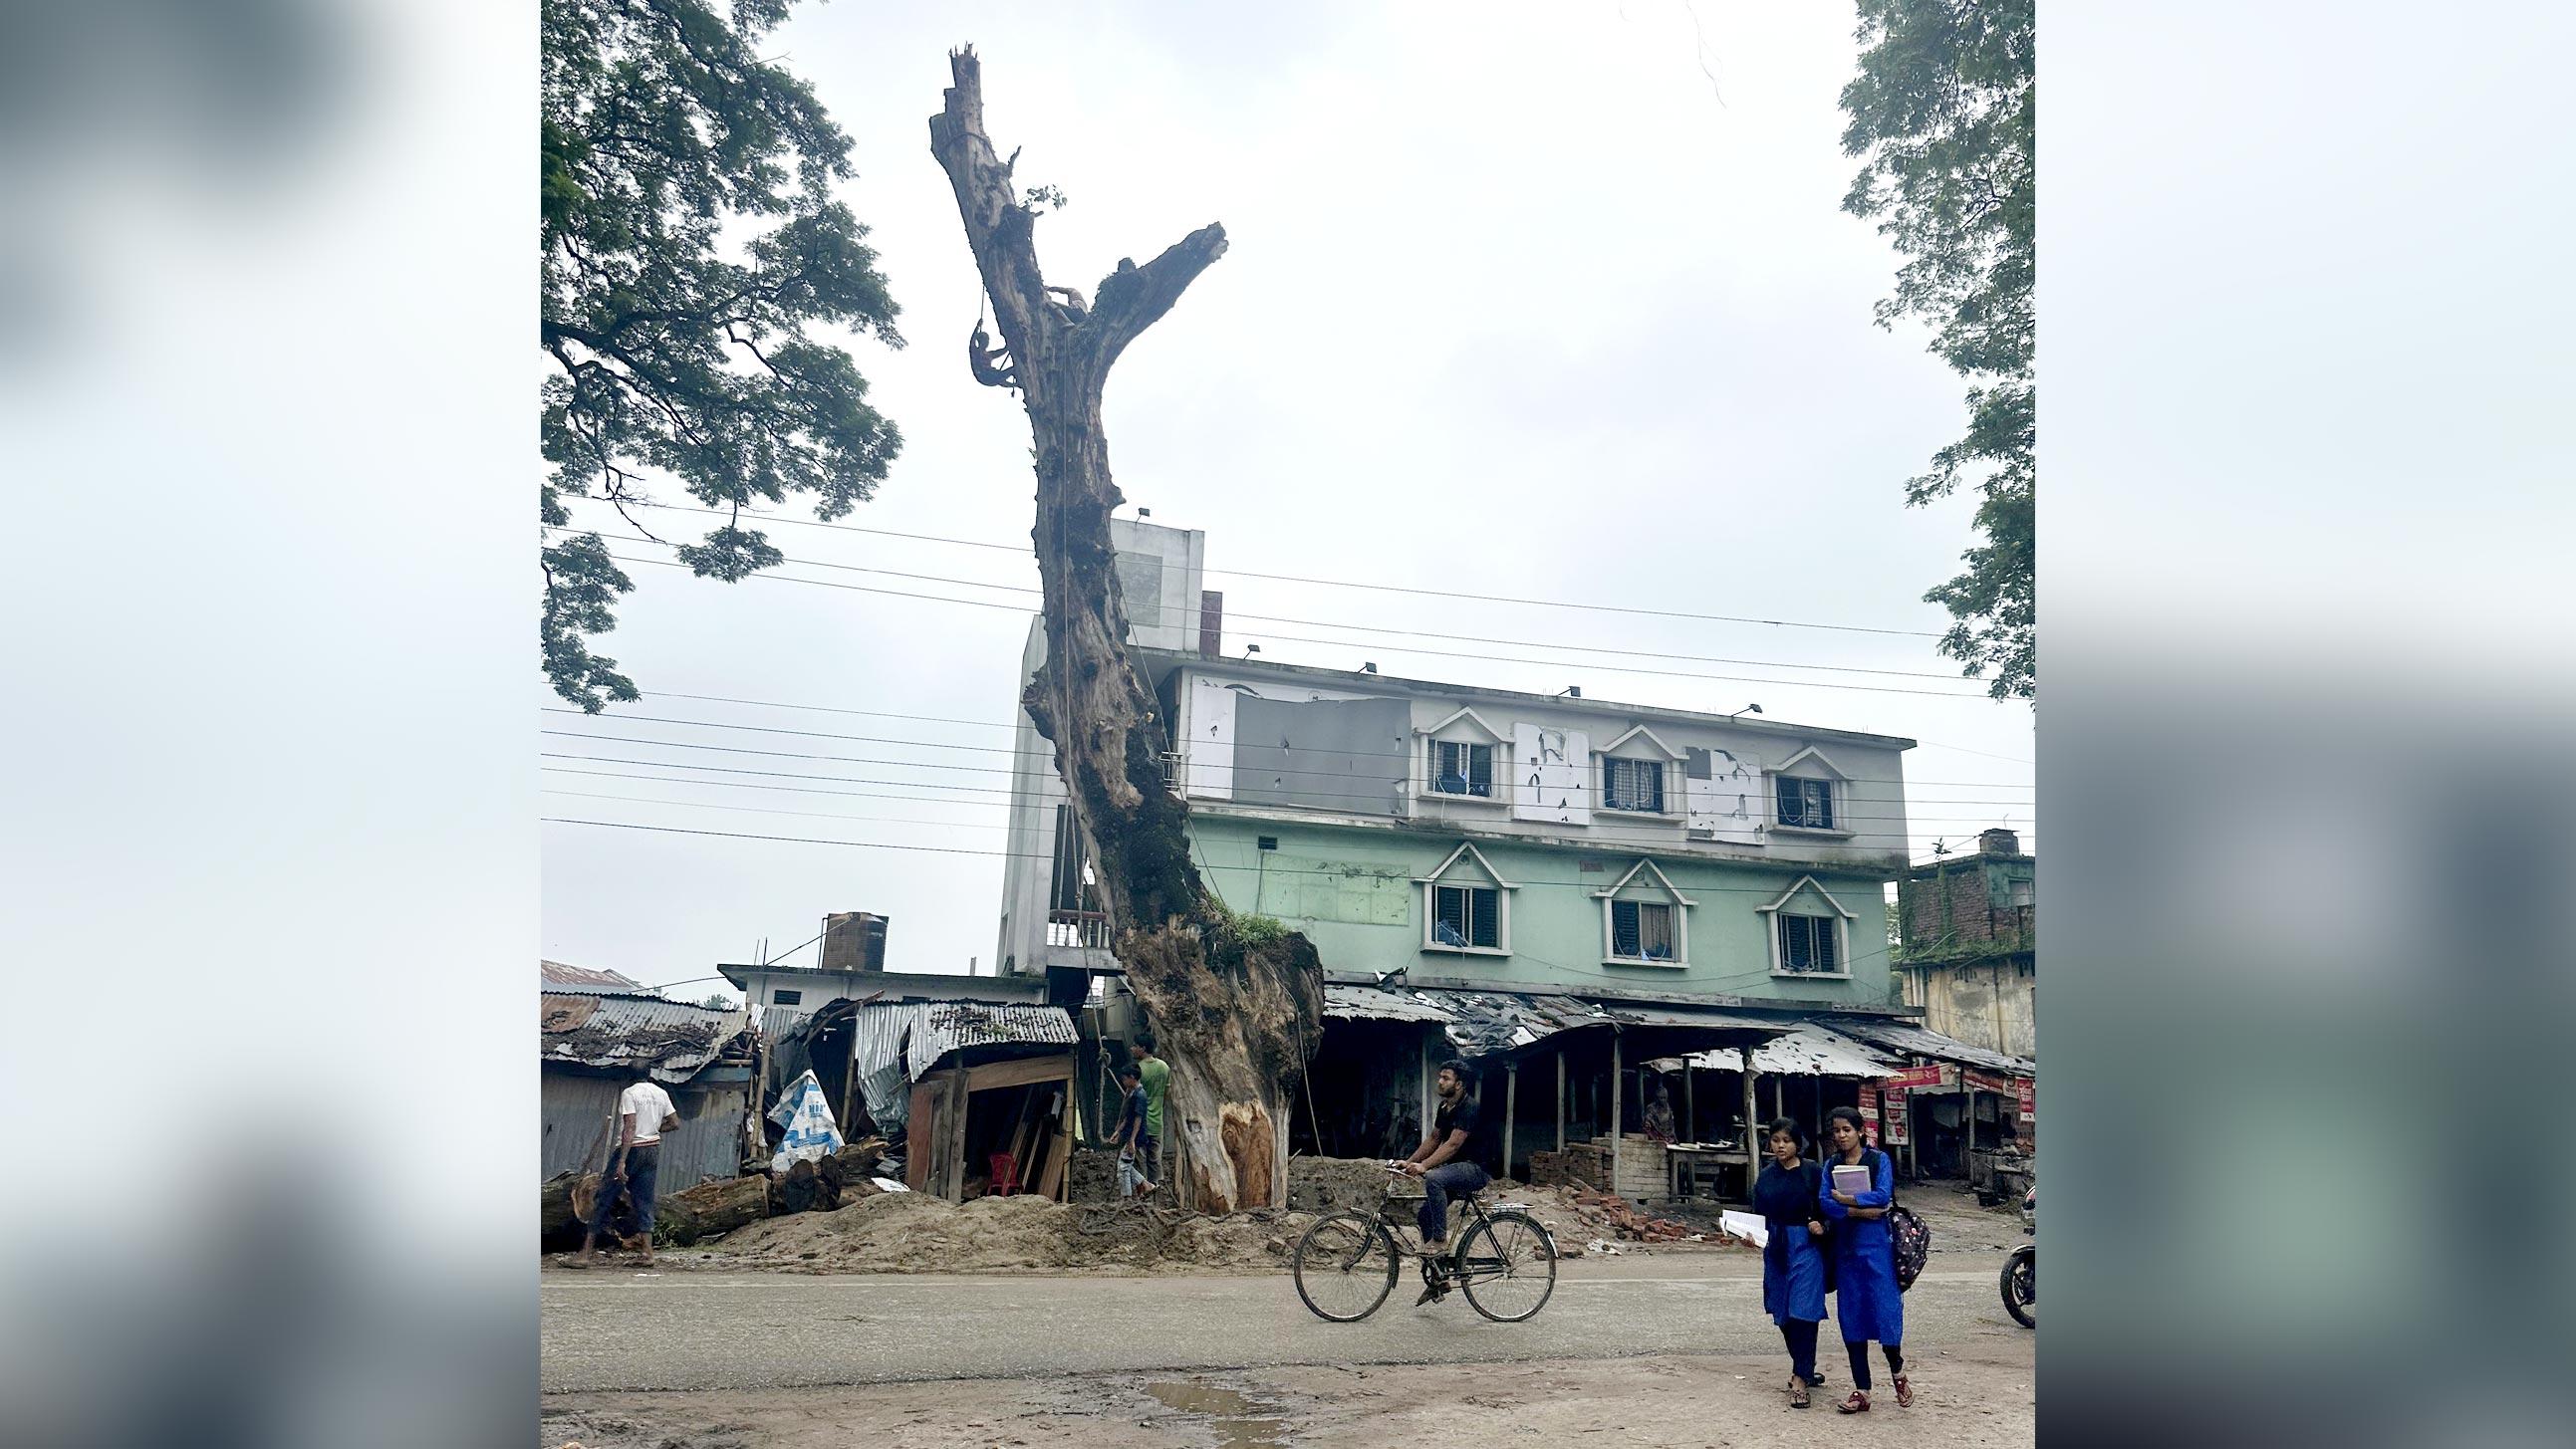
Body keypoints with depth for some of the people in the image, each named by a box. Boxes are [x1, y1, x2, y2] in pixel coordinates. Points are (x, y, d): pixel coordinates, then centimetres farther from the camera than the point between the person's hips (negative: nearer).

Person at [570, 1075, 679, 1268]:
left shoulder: (629, 1093, -12)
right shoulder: (661, 1093, 6)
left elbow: (630, 1128, -20)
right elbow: (675, 1122, 10)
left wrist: (622, 1162, -22)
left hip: (631, 1149, -6)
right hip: (653, 1149, 6)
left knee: (604, 1199, 2)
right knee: (644, 1201, 9)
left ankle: (587, 1252, 4)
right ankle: (648, 1253, 4)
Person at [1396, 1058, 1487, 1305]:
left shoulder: (1469, 1107, -18)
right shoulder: (1445, 1107, 11)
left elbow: (1453, 1144, -27)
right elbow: (1433, 1139, 17)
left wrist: (1423, 1166, -35)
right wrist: (1408, 1162, 6)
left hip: (1477, 1169, -10)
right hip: (1456, 1169, 10)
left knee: (1433, 1179, -35)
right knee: (1425, 1216, 2)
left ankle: (1440, 1240, -23)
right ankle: (1438, 1281, 10)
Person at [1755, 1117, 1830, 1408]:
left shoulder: (1813, 1172, -3)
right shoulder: (1766, 1176, 9)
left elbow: (1827, 1209, 0)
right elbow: (1759, 1215, 13)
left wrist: (1821, 1226, -19)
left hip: (1806, 1246, -5)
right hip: (1775, 1248, 5)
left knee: (1802, 1311, -11)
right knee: (1784, 1315, 10)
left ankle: (1800, 1379, -8)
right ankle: (1805, 1370, 27)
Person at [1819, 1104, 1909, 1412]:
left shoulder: (1879, 1159, 0)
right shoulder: (1831, 1164, 10)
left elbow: (1882, 1195, -15)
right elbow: (1824, 1202, -3)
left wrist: (1843, 1199, -10)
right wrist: (1858, 1211, -16)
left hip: (1876, 1243, -4)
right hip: (1845, 1245, 4)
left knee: (1885, 1309, -5)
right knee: (1851, 1316, 3)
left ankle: (1897, 1373, 23)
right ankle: (1861, 1391, 9)